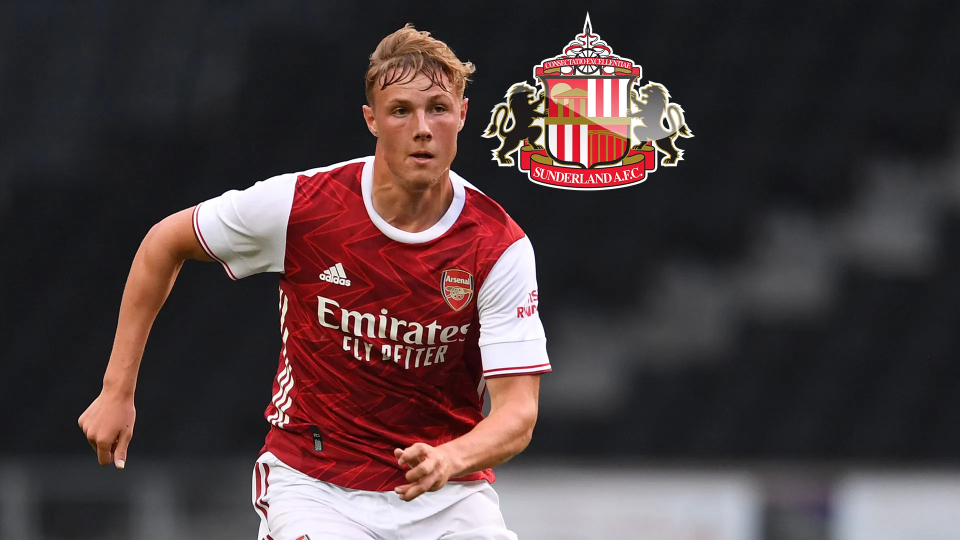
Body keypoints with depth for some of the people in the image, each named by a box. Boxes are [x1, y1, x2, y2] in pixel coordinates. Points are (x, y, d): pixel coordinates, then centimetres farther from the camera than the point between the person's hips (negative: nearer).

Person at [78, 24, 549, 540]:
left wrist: (451, 459, -38)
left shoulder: (500, 248, -12)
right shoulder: (297, 205, -12)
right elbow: (164, 244, 5)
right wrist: (117, 391, 4)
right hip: (312, 478, -1)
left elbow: (518, 411, -16)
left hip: (447, 493, 1)